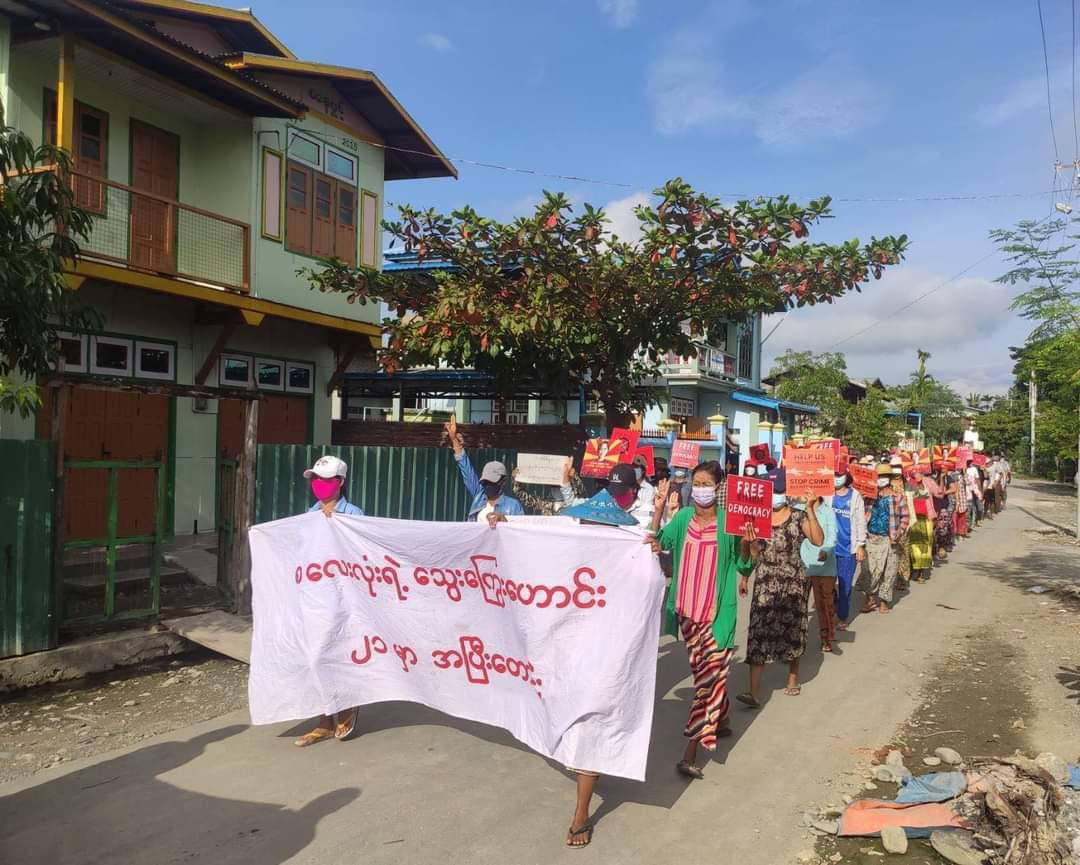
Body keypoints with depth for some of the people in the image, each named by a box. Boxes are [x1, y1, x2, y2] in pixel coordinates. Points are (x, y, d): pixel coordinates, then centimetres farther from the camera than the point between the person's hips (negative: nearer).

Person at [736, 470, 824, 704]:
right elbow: (751, 552, 10)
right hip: (765, 581, 2)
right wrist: (744, 577, 0)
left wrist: (810, 510, -23)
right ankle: (755, 693, -11)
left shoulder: (798, 516, -3)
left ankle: (793, 680, 32)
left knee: (792, 628, 10)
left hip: (793, 581, -1)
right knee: (760, 631, -8)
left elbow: (818, 540, -19)